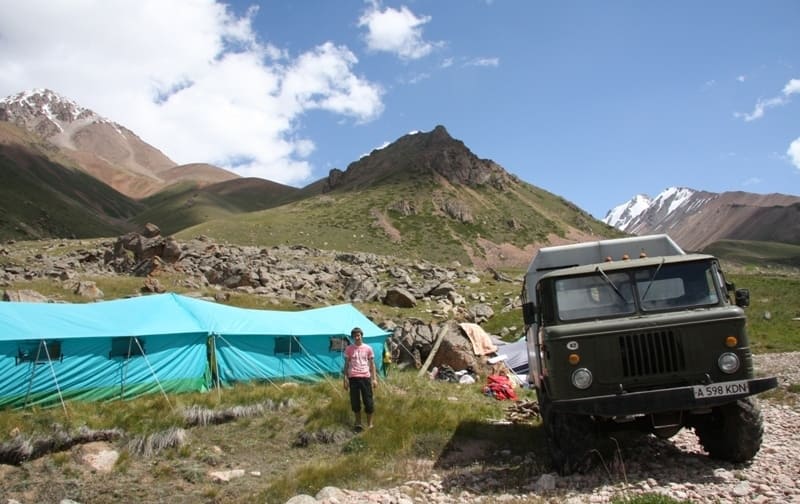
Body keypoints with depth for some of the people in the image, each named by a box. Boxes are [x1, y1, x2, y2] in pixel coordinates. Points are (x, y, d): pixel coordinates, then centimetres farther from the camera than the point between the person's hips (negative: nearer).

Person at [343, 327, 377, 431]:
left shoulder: (368, 348, 3)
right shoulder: (349, 349, 3)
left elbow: (372, 364, 7)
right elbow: (346, 364, 7)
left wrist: (374, 378, 2)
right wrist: (345, 379, 2)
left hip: (365, 377, 0)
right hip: (353, 378, 0)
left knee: (368, 401, 2)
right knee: (355, 401, 6)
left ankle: (369, 424, 15)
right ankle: (358, 422, 21)